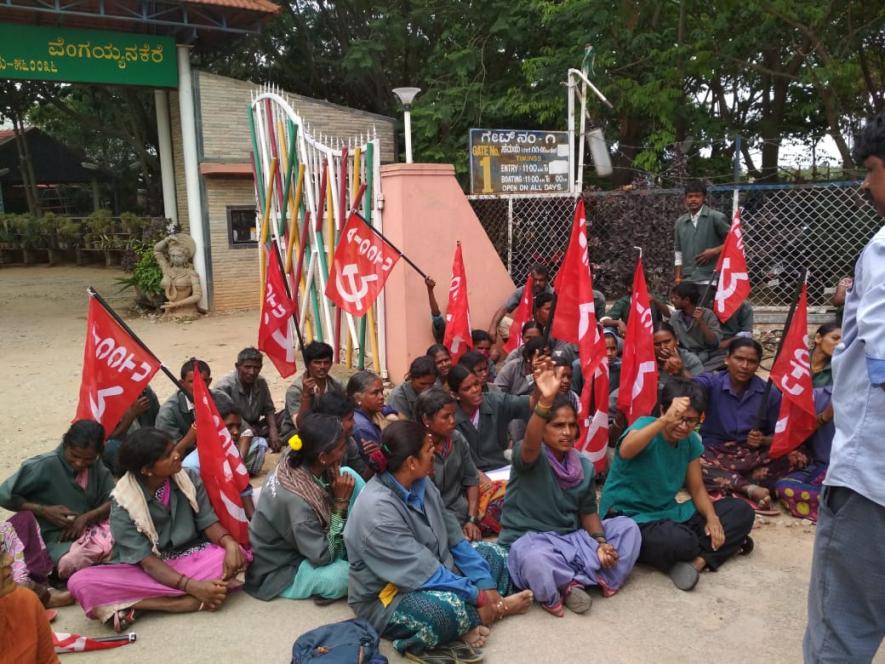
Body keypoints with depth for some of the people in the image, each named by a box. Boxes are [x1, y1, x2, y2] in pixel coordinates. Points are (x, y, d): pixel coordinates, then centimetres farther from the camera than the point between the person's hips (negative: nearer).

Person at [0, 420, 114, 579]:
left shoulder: (97, 465, 0)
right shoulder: (45, 466, -16)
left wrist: (85, 518, -19)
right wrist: (44, 511, -19)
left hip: (92, 526, 5)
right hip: (59, 535, -4)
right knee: (71, 563, -38)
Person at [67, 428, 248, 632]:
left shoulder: (190, 479, -6)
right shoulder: (124, 505, -15)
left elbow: (208, 522, -4)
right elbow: (147, 561, -19)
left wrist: (230, 543, -27)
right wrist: (192, 586, -32)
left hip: (187, 558, 2)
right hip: (143, 570, -2)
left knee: (237, 554, -27)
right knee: (80, 583, -29)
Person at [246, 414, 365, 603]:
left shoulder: (297, 460, -16)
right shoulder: (295, 500, -36)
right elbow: (324, 557, -26)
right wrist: (341, 502, -27)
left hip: (305, 542, 8)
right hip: (278, 572, -8)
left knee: (348, 474, -5)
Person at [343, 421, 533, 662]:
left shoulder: (421, 484, -4)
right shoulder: (376, 510, -29)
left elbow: (455, 540, 0)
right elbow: (424, 572, -28)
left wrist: (486, 586, -9)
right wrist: (479, 596, -21)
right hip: (387, 598, -9)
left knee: (495, 555, 7)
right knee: (449, 607, -37)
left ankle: (470, 620, -11)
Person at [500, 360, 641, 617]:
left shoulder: (584, 466, 5)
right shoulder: (528, 456, -14)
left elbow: (588, 511, 10)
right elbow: (530, 444, -39)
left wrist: (600, 542, -10)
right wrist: (545, 402, -55)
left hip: (572, 537, 7)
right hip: (529, 539, -6)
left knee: (627, 527, -4)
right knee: (536, 559, -41)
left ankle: (573, 582, -16)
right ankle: (594, 576, -13)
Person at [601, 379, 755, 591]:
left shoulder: (691, 441, 2)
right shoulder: (647, 426, -19)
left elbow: (697, 488, 9)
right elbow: (625, 451, -43)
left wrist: (712, 517, -11)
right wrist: (665, 420, -56)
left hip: (668, 514, 8)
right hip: (629, 518, -8)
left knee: (742, 511, 0)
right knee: (681, 541, -37)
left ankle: (698, 560, -17)